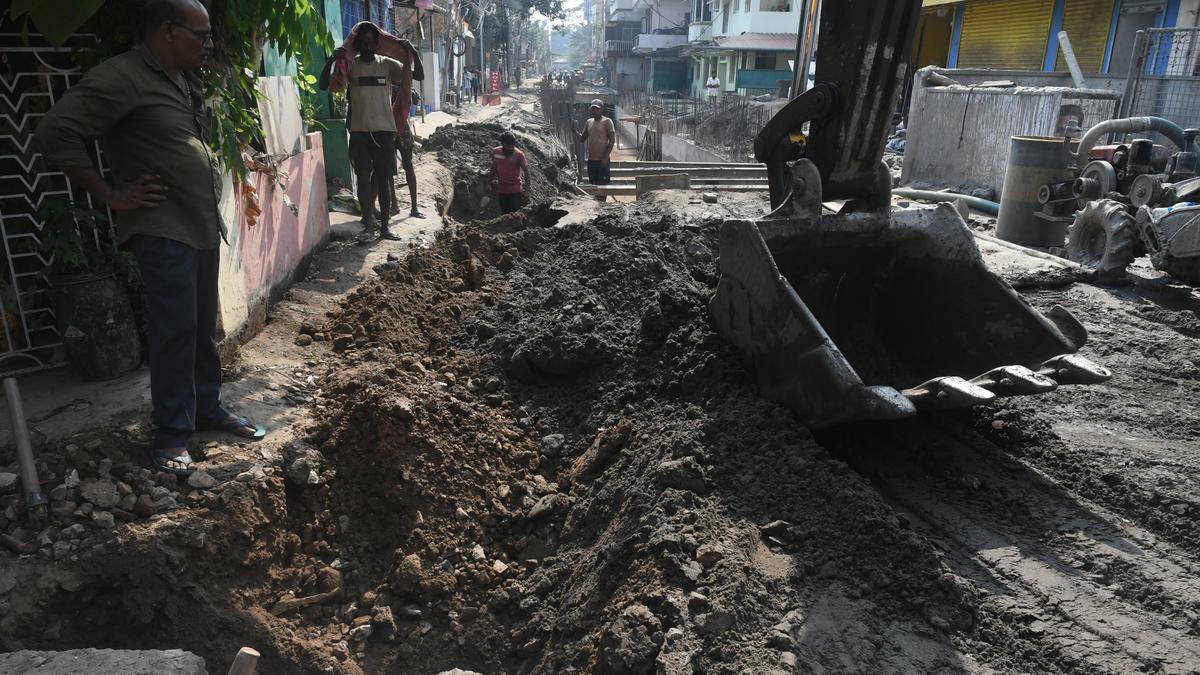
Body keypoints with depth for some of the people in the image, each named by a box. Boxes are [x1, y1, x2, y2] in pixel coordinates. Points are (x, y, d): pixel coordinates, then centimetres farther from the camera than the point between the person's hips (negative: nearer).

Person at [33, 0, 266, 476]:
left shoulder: (185, 82, 15)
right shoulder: (121, 78, -13)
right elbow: (54, 133, -18)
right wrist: (110, 195, -14)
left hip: (204, 226, 8)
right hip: (163, 231, -8)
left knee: (204, 327, 14)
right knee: (175, 331, -6)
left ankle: (208, 408, 27)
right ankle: (172, 432, 6)